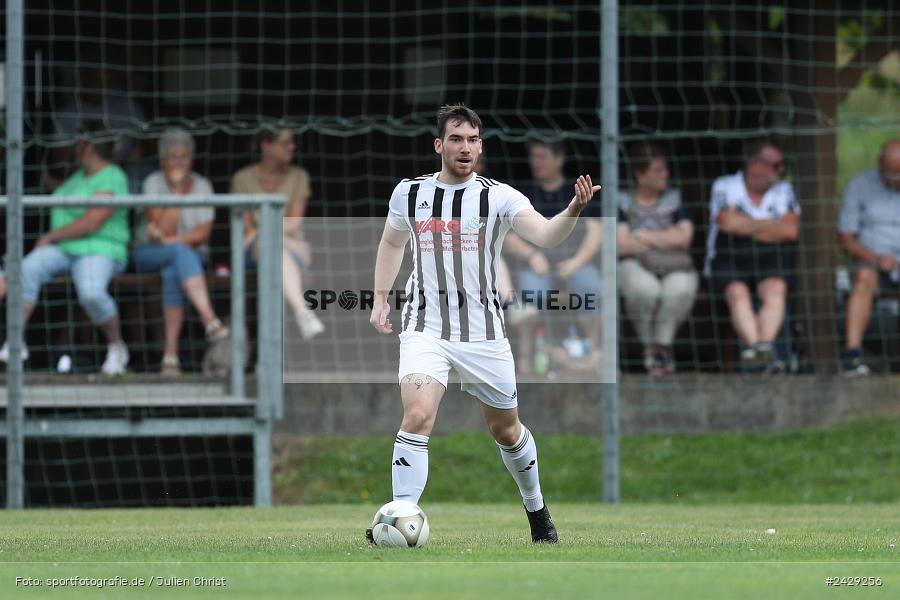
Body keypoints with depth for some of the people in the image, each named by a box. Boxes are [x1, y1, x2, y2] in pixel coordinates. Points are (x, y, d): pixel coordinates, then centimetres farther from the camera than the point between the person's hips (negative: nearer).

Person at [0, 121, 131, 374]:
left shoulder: (112, 180, -11)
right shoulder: (80, 175, 18)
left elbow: (91, 224, -19)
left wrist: (51, 237, -12)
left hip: (99, 251, -7)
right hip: (62, 249, 7)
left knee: (91, 292, -39)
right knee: (28, 268, -25)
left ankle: (117, 348, -11)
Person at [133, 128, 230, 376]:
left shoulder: (202, 185, 4)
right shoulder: (154, 183, -4)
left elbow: (204, 233, -4)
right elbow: (164, 228, -16)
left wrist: (174, 240, -19)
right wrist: (176, 189, -18)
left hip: (192, 255, 1)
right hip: (149, 254, -1)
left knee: (172, 273, -36)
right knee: (180, 252, -37)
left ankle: (170, 356, -40)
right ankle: (210, 321, -54)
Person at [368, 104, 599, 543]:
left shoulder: (499, 197, -6)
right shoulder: (409, 193, 3)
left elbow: (545, 236, -21)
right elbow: (391, 242, 22)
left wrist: (573, 211, -40)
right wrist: (380, 299, 15)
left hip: (483, 333, 0)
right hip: (425, 328, 0)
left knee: (506, 430, 14)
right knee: (417, 415, -23)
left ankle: (536, 508, 40)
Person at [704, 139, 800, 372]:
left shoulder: (783, 190, 15)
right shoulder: (725, 187, 6)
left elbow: (791, 231, 1)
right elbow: (729, 222, -11)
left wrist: (748, 227, -2)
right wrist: (771, 225, 1)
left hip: (770, 261, 2)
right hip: (728, 259, -2)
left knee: (776, 290, -31)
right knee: (738, 294, -32)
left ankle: (764, 344, -51)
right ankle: (755, 344, -52)